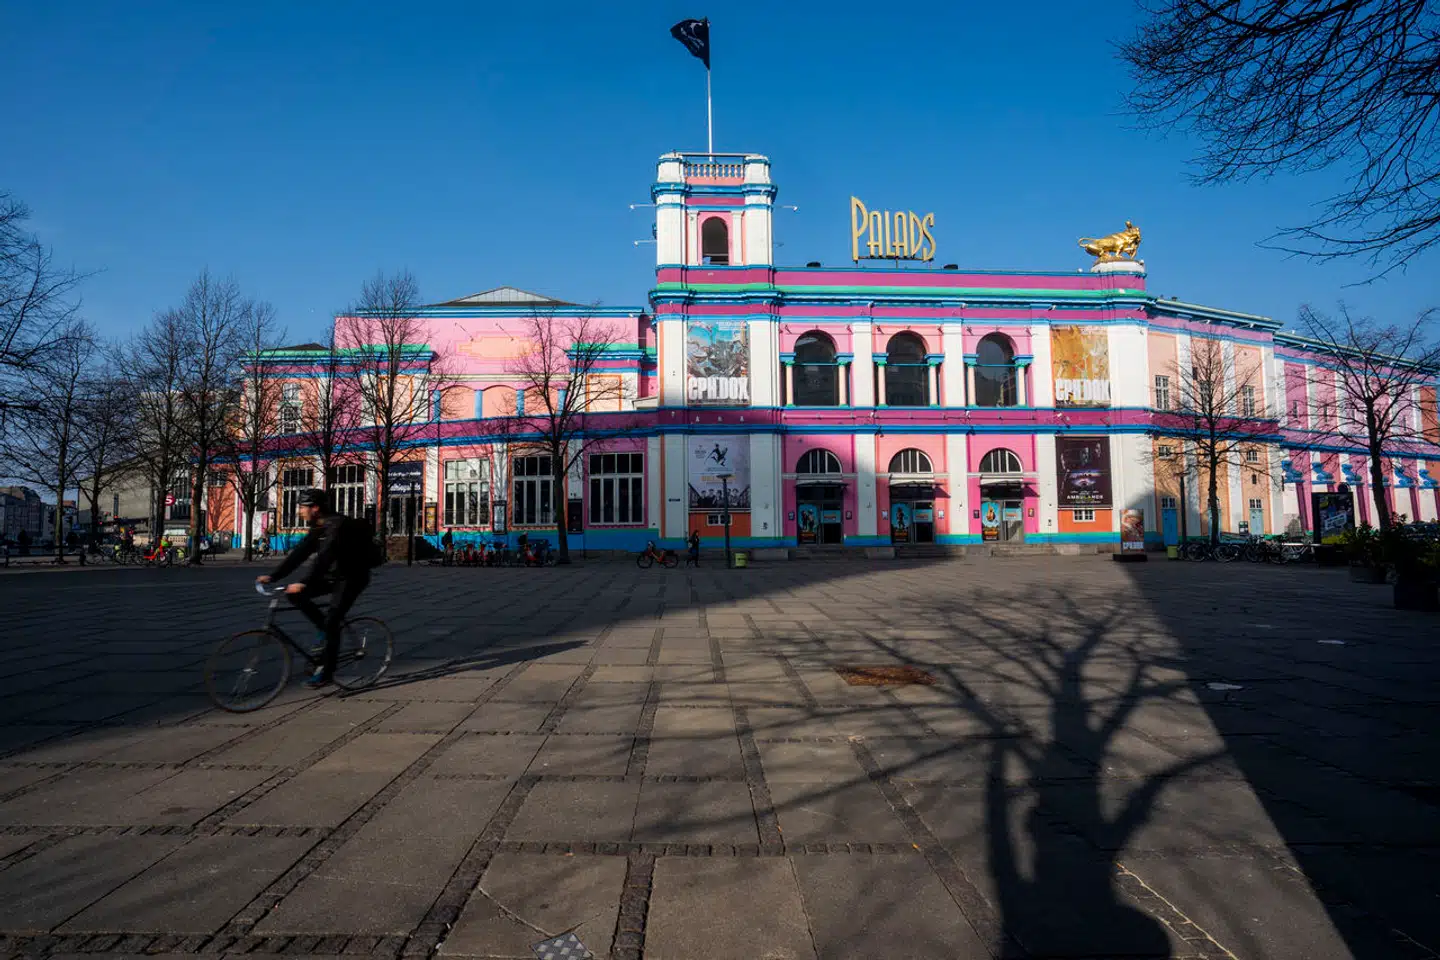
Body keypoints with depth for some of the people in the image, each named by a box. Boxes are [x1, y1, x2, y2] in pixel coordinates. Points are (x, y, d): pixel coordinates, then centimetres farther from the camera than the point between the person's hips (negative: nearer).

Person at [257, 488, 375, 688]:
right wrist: (273, 576, -6)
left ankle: (326, 670, -1)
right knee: (295, 594, -7)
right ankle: (328, 627, 6)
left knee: (331, 622, -14)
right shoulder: (317, 528, 4)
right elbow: (299, 553, 2)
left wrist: (304, 583, -42)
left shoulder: (338, 525, -24)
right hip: (332, 576, 9)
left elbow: (324, 557, -34)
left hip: (351, 578, -9)